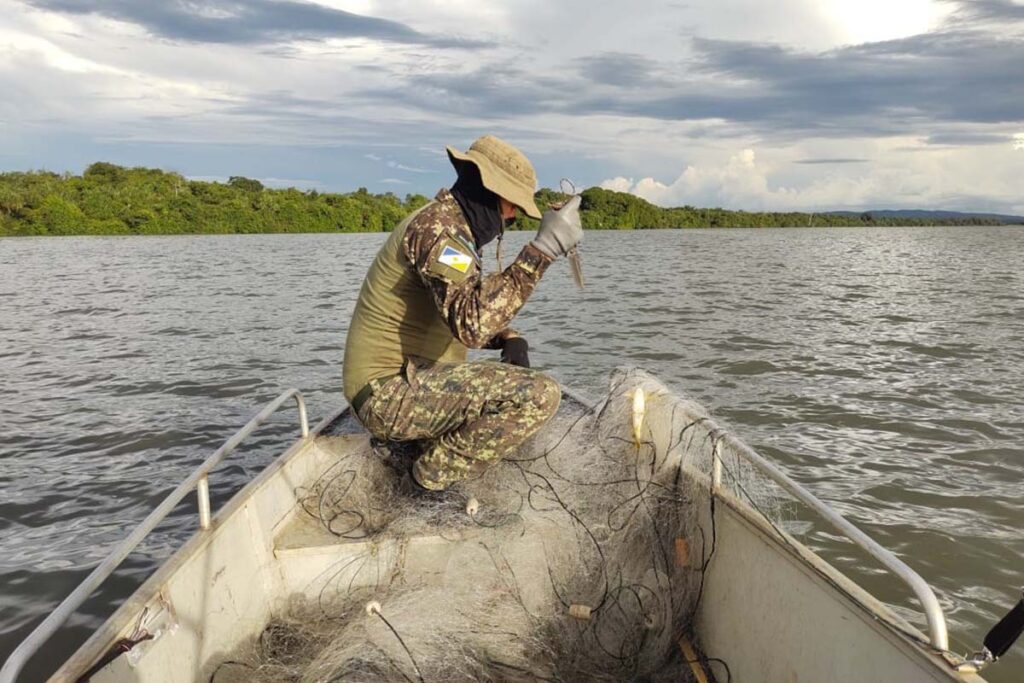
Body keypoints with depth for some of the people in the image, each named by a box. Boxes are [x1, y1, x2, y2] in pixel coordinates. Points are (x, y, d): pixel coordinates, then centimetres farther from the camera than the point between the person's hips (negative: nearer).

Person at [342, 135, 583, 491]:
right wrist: (541, 250, -33)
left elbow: (477, 313, 22)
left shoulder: (453, 228, 16)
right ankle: (432, 478, -7)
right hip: (390, 391, -11)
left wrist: (510, 339, 0)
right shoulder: (436, 227, -18)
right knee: (539, 394, -24)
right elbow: (472, 324, -33)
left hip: (413, 380, 11)